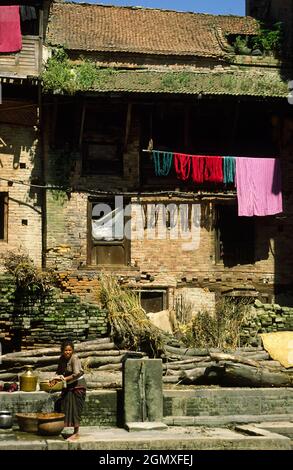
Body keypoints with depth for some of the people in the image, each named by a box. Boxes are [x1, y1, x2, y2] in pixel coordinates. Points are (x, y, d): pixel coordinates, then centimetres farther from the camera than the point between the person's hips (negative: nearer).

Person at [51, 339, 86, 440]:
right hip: (68, 387, 8)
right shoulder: (62, 359, 2)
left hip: (78, 386, -8)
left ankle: (76, 433, 3)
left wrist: (65, 379, -21)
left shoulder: (74, 358, -20)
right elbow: (60, 372, 13)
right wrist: (55, 380, -6)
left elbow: (77, 374, -29)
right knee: (62, 407, 12)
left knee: (75, 409, -5)